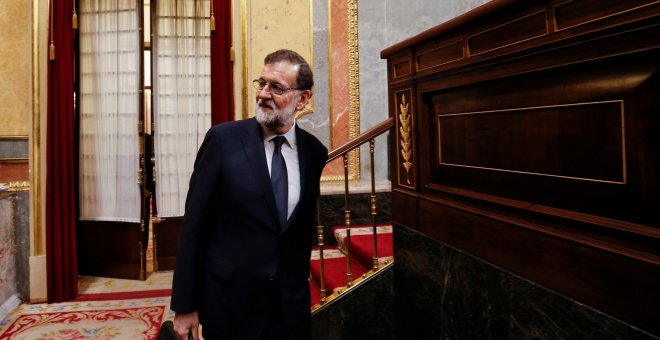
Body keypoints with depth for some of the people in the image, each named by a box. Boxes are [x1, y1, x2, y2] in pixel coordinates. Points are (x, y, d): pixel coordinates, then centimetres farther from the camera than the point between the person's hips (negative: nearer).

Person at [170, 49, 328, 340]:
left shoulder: (315, 152, 0)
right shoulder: (223, 139, -10)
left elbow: (305, 229, 9)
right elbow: (194, 225, -8)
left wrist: (299, 286, 12)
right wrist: (185, 306, -7)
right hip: (230, 303, -2)